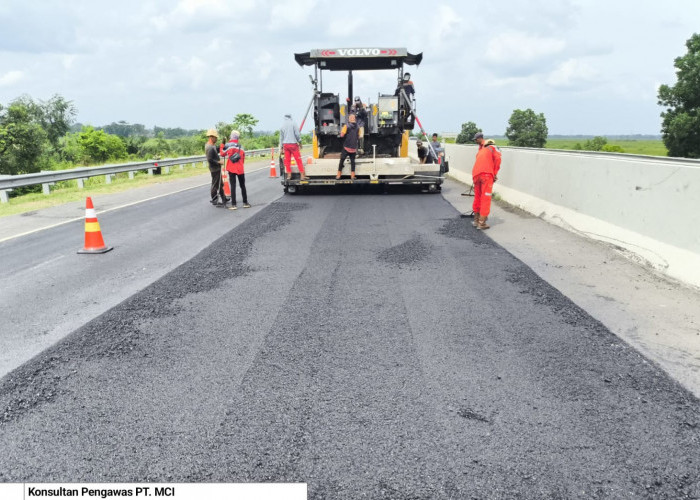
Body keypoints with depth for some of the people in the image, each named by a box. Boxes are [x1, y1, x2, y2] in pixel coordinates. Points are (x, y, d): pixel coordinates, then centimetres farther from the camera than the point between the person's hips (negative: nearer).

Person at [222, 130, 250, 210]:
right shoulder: (241, 146, 4)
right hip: (240, 169, 2)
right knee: (242, 186, 13)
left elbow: (223, 154, 5)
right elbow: (243, 158, 8)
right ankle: (245, 203, 16)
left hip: (231, 168, -2)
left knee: (233, 186, -1)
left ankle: (233, 205, -5)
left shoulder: (228, 145, -6)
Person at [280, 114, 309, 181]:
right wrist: (299, 141, 6)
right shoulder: (293, 123, -3)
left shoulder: (282, 125, 9)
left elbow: (281, 137, 13)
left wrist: (282, 146, 18)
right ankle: (303, 175, -4)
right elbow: (297, 133, -7)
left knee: (287, 160, 8)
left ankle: (289, 175, 7)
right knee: (298, 160, -2)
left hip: (285, 144, 4)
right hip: (293, 143, -4)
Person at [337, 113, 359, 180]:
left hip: (346, 147, -2)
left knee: (342, 161, 8)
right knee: (352, 162, 11)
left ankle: (338, 175, 11)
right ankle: (352, 176, 8)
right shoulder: (357, 127, 1)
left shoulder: (347, 126, -9)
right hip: (353, 148, 3)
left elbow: (342, 135, -15)